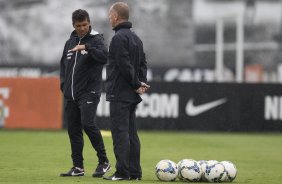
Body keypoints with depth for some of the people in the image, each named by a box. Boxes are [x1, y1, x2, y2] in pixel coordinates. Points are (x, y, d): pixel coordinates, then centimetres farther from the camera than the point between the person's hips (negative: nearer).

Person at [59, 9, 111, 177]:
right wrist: (64, 84, 11)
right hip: (71, 94, 7)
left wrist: (87, 47, -33)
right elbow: (63, 64, 24)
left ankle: (104, 161, -8)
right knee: (73, 130, 6)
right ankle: (78, 167, 12)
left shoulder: (96, 39, -4)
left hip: (89, 92, -7)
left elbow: (104, 57, -23)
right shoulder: (70, 42, 15)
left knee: (88, 124, -20)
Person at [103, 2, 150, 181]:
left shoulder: (119, 38, -14)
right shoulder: (136, 37, 16)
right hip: (132, 94, 9)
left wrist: (137, 84, -10)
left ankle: (122, 172, -10)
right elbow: (143, 63, 15)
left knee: (120, 132, -8)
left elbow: (124, 65, -19)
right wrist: (142, 82, 4)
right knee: (131, 134, 10)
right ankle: (134, 172, 11)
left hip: (119, 94, -9)